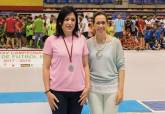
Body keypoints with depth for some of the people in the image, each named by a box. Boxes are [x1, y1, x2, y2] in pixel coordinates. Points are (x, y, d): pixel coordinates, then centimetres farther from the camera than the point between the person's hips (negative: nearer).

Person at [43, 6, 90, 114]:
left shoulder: (82, 39, 3)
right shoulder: (51, 40, -3)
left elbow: (85, 65, 8)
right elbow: (46, 68, -1)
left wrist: (87, 86, 1)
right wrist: (48, 91, -5)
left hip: (78, 91, 2)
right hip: (58, 91, -2)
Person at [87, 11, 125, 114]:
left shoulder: (115, 42, -4)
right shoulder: (89, 43, 0)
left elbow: (121, 67, -3)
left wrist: (120, 89, -7)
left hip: (111, 87, -1)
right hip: (93, 88, 1)